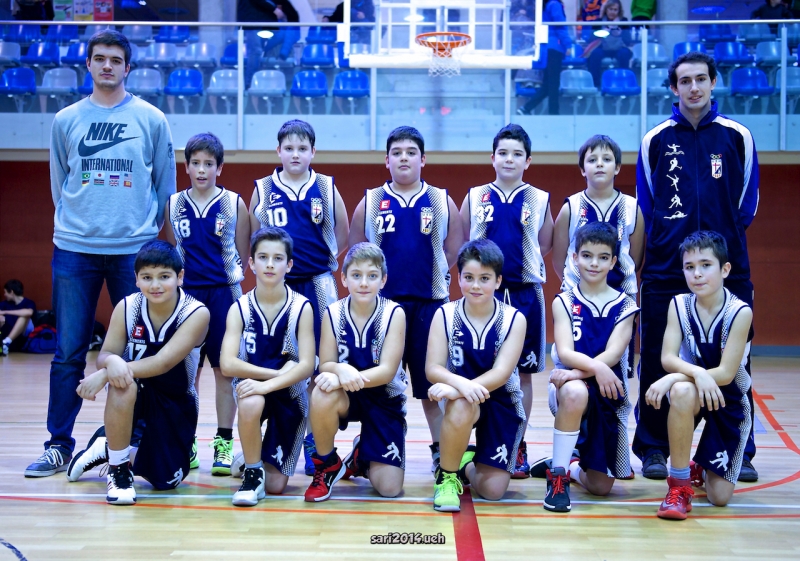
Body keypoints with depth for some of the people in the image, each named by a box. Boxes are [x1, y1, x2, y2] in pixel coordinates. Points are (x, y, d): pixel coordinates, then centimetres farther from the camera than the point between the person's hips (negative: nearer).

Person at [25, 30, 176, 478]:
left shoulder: (152, 120, 4)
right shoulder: (66, 120, 8)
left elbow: (166, 186, 9)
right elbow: (59, 184, 16)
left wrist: (149, 231, 9)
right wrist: (74, 223, 13)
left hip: (135, 251, -1)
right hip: (74, 250, 1)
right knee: (68, 353, 2)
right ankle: (59, 445, 11)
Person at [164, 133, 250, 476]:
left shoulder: (234, 204, 1)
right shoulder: (174, 205, 7)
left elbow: (242, 255, 5)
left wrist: (230, 280, -4)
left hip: (222, 293, -2)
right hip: (186, 293, 2)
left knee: (224, 369, 1)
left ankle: (224, 444, 8)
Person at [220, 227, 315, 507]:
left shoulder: (301, 308, -12)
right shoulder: (240, 309, -9)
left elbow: (306, 365, -19)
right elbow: (227, 364, -19)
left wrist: (268, 385, -33)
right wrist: (278, 372, -27)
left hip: (289, 394, 0)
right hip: (253, 386, 0)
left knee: (276, 486, -1)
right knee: (250, 403, -39)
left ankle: (259, 462, 36)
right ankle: (252, 472, -14)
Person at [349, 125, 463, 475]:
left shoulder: (441, 202, 6)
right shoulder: (370, 202, 6)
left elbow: (454, 252, 7)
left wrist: (434, 276, 2)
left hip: (429, 302, 0)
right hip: (383, 301, 0)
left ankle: (441, 450, 13)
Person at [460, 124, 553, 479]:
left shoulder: (539, 200, 4)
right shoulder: (475, 197, 5)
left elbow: (545, 246, 11)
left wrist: (524, 263, 3)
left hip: (525, 293, 0)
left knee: (523, 371, 5)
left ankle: (518, 447, 13)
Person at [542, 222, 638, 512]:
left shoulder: (625, 306, 2)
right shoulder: (564, 302, 0)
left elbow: (613, 354, -12)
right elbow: (565, 353, -14)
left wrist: (579, 372, -29)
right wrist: (597, 367, -33)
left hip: (609, 393, 2)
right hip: (570, 385, -2)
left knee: (600, 486, 2)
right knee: (575, 393, -41)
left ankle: (571, 466, 39)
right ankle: (557, 476, -22)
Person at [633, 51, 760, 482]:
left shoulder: (737, 136, 6)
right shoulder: (655, 140, 6)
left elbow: (746, 204, 11)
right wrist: (670, 237, 7)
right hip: (665, 270, 0)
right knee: (658, 362, 3)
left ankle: (739, 452, 12)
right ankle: (653, 449, 15)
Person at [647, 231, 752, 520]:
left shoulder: (740, 312, -20)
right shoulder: (679, 305, -10)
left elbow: (725, 374, -24)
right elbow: (667, 358, -18)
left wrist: (673, 377, -31)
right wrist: (696, 372, -38)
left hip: (730, 401, -1)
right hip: (692, 391, 1)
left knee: (719, 497, -3)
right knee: (682, 392, -39)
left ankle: (700, 469, 36)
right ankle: (679, 486, -23)